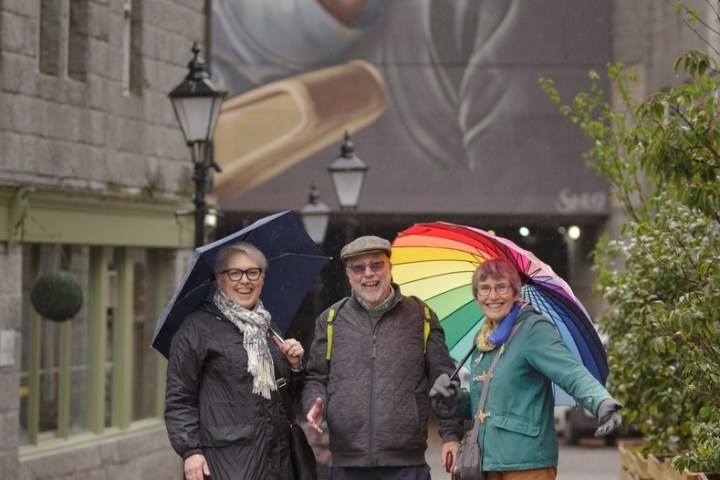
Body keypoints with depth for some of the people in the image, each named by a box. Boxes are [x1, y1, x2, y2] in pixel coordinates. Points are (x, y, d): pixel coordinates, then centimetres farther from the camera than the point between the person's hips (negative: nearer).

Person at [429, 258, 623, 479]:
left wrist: (602, 402, -42)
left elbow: (573, 373, -24)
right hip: (489, 461, 7)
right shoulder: (483, 339, 13)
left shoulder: (534, 330, -9)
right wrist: (454, 401, 3)